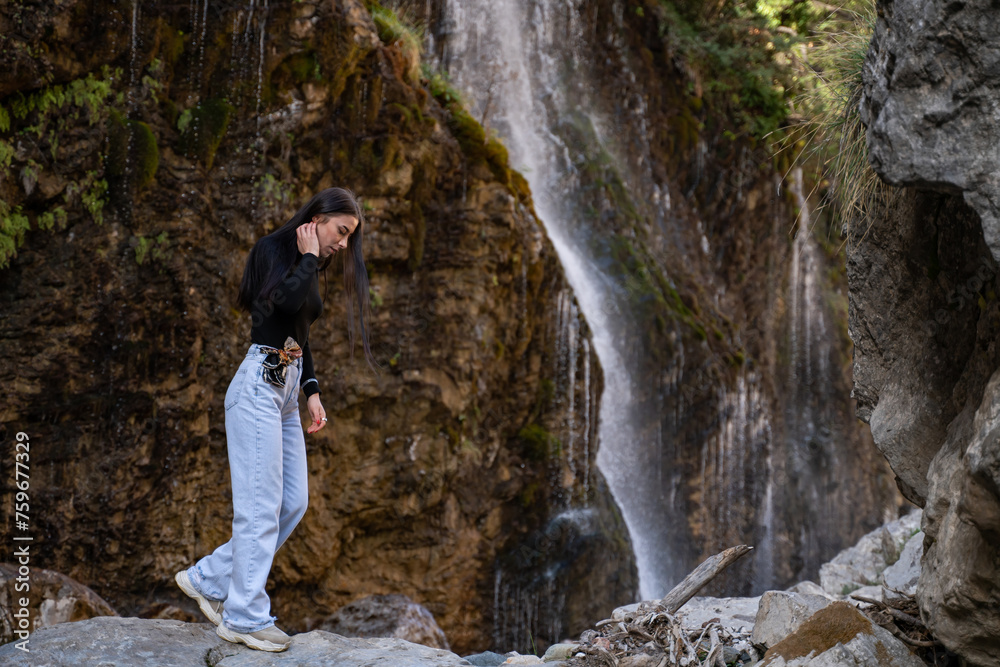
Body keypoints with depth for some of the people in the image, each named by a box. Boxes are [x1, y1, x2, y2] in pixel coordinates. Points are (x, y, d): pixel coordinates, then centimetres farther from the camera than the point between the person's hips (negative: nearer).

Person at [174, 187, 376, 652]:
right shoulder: (273, 248, -7)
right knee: (261, 505, -7)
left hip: (286, 388, 9)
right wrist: (309, 258, -12)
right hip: (259, 383, -9)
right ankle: (244, 618, 1)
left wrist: (312, 392, 16)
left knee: (294, 501, 7)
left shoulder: (307, 268, 18)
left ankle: (207, 579, 17)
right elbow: (287, 300, -27)